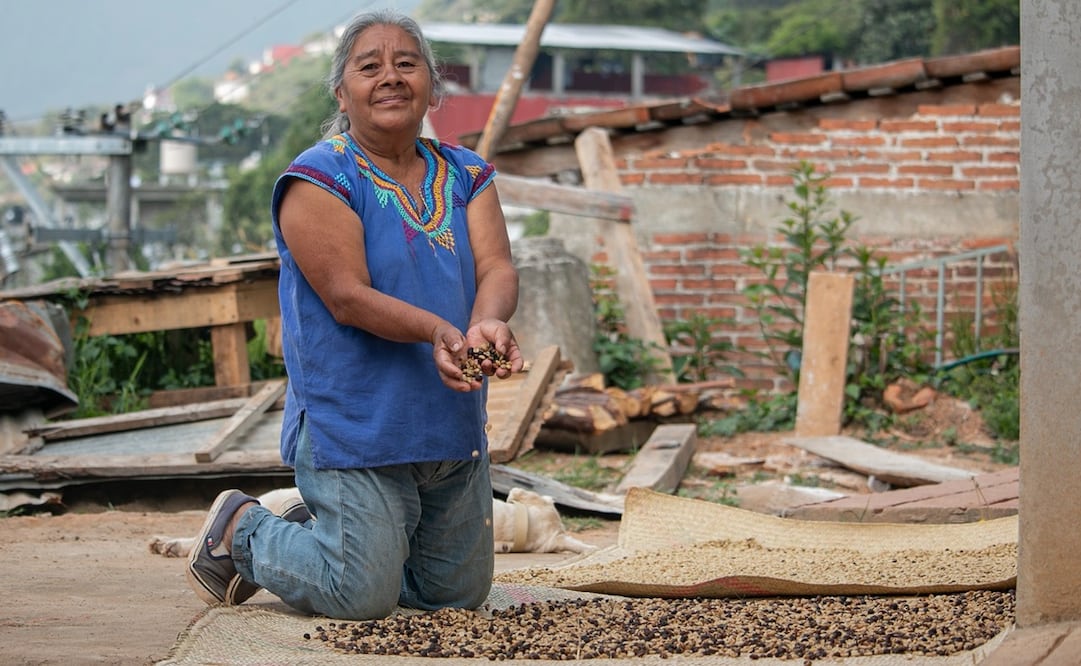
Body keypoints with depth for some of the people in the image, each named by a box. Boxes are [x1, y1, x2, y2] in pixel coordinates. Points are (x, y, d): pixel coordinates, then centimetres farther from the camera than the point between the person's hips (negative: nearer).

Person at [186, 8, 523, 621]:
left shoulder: (466, 175, 8)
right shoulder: (318, 180, -10)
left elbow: (497, 267, -6)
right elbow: (347, 296, -19)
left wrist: (488, 325, -30)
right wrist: (439, 332, -34)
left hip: (455, 430, 7)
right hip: (354, 427, -7)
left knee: (460, 593, 17)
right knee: (362, 596, -8)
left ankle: (323, 531, 37)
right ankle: (242, 531, 19)